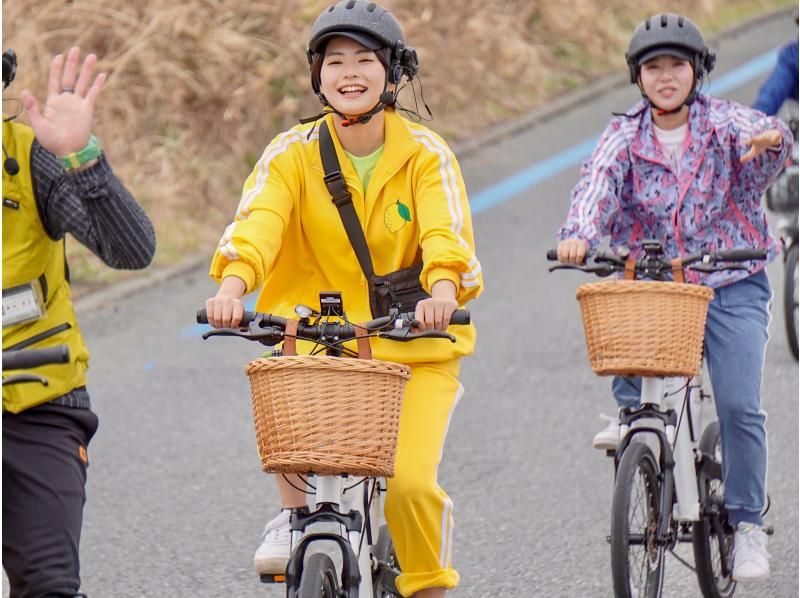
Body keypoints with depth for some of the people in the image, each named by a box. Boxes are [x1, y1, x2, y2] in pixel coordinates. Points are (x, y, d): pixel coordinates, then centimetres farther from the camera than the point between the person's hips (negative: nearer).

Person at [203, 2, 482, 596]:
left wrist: (443, 290, -43)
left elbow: (448, 232, -21)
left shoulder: (427, 155, -5)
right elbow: (257, 221, -20)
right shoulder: (292, 154, -3)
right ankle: (295, 516, -8)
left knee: (409, 482, -19)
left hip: (414, 347, -1)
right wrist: (232, 285, -40)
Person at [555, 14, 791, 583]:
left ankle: (748, 522, 4)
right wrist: (578, 233, -37)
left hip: (731, 285, -1)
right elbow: (599, 183, -16)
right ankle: (631, 412, -6)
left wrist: (771, 138, -52)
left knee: (739, 404, -12)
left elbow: (757, 134, -26)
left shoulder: (724, 122, -3)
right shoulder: (624, 136, 1)